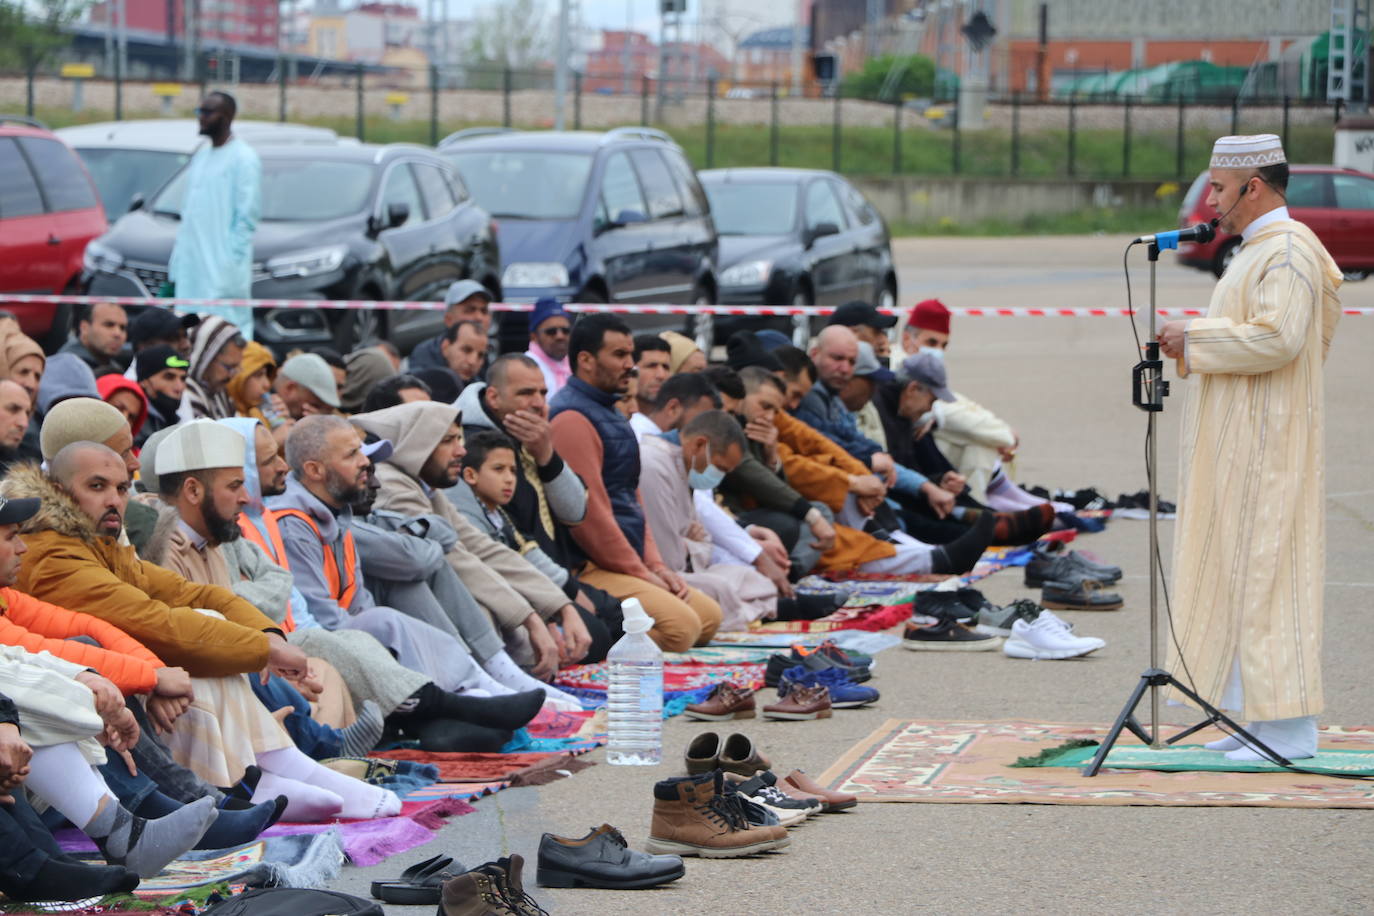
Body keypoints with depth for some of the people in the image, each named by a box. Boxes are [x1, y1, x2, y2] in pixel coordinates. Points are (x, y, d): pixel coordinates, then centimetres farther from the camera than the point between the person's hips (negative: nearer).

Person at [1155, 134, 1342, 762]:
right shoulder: (1259, 250, 18)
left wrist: (1194, 337, -17)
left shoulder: (1287, 250, -15)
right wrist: (1194, 343, 11)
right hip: (1241, 444, 11)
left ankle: (1289, 727, -6)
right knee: (1240, 571, 11)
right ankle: (1264, 717, 14)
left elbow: (1277, 338, -27)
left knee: (1265, 571, -9)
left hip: (1266, 444, -11)